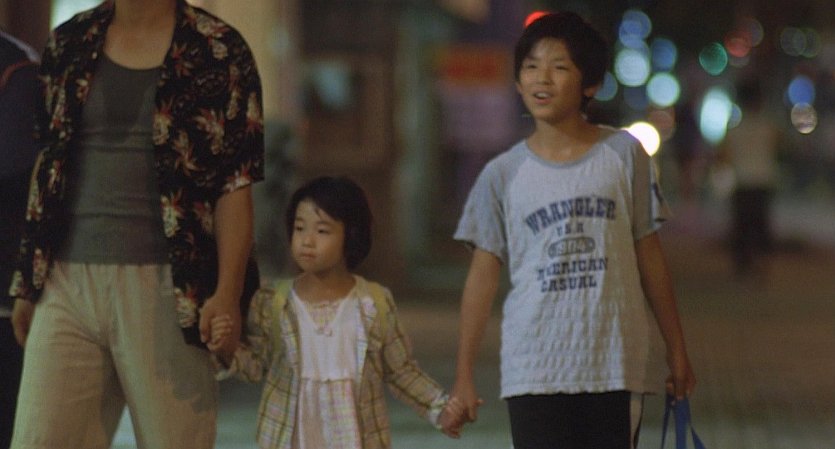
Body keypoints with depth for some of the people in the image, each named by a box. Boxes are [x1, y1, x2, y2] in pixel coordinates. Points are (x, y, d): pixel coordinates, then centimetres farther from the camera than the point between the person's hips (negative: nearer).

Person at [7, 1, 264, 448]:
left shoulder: (217, 51, 0)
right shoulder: (68, 44, 13)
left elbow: (236, 184, -4)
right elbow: (48, 163, 17)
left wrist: (228, 292, -14)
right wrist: (28, 283, 13)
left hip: (165, 290, -3)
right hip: (69, 283, 4)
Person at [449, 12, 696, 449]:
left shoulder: (623, 154, 1)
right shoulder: (504, 174, 2)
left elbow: (649, 255, 7)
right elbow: (483, 274, 5)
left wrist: (676, 350, 9)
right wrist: (464, 375, 3)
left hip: (616, 365, 0)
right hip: (535, 372, 0)